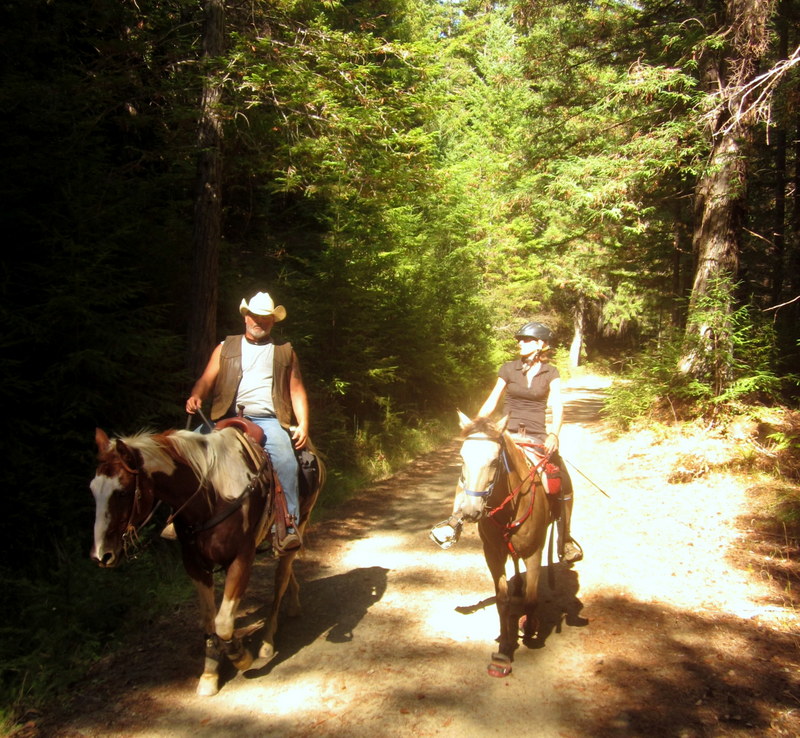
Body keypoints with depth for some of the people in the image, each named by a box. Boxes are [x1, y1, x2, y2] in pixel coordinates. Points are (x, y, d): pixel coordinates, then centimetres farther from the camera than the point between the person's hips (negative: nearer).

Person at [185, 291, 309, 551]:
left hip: (269, 419, -1)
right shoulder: (226, 348, 20)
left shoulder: (285, 351, 19)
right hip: (229, 418, 2)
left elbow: (297, 390, 14)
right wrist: (196, 396, -14)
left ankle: (290, 526, -23)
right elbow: (207, 379, 9)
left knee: (285, 459, -29)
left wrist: (303, 424, 0)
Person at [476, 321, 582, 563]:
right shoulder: (509, 369, 5)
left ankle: (565, 539, 8)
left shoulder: (551, 373, 4)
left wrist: (554, 434, -23)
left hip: (538, 436, 0)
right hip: (510, 434, 1)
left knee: (565, 485, -11)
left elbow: (557, 407, -7)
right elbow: (491, 402, 8)